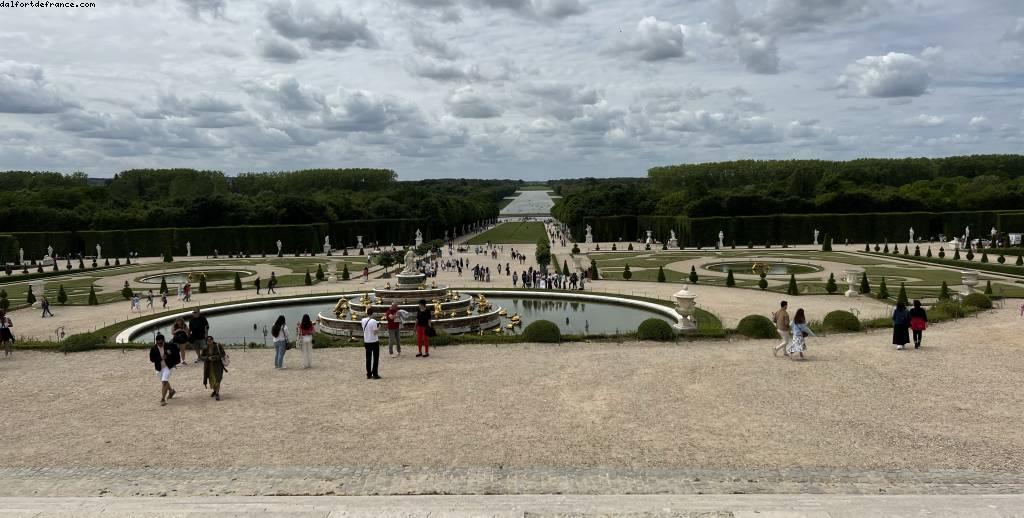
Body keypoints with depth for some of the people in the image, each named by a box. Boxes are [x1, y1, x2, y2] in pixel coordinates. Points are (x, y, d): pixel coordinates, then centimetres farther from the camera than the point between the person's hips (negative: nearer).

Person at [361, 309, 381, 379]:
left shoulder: (363, 320, 1)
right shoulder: (374, 321, -19)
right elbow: (375, 332, -19)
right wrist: (379, 328, -3)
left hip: (366, 342, 6)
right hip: (374, 342, -6)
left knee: (368, 359, 13)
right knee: (375, 359, 5)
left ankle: (368, 374, 15)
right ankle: (375, 375, 4)